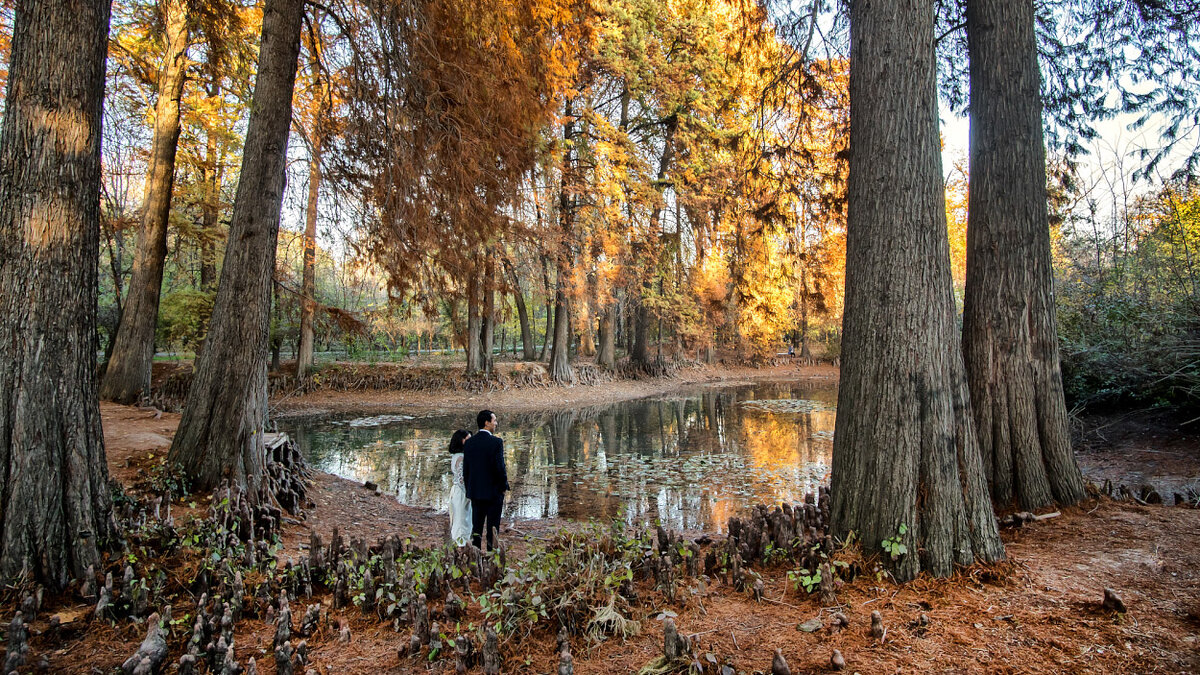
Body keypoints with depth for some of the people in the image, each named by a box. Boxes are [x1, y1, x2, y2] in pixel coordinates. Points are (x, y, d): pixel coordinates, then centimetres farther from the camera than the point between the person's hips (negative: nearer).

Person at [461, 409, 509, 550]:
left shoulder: (469, 442, 2)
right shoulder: (496, 442, -14)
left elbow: (465, 469, 6)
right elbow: (500, 467, -16)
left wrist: (469, 489, 15)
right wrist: (504, 487, -2)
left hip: (475, 492, 5)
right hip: (493, 491, -5)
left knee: (476, 527, 13)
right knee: (492, 528, 3)